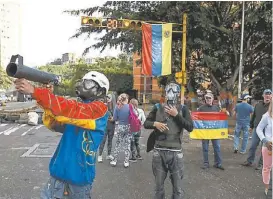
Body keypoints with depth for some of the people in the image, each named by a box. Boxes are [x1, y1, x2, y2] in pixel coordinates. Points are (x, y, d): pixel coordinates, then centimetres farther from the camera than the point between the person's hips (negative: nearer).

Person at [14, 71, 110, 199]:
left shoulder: (100, 108, -13)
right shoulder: (78, 107, 13)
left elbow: (70, 110, -28)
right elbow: (52, 123, 6)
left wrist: (34, 91, -31)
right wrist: (47, 97, -10)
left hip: (79, 175, -6)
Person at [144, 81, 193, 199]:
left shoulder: (183, 109, 1)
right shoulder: (157, 107, 3)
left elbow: (190, 127, -8)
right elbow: (146, 123, 8)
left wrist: (176, 115, -15)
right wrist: (155, 123, -12)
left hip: (175, 152, -1)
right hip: (159, 151, 1)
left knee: (178, 188, 5)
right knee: (159, 186, 15)